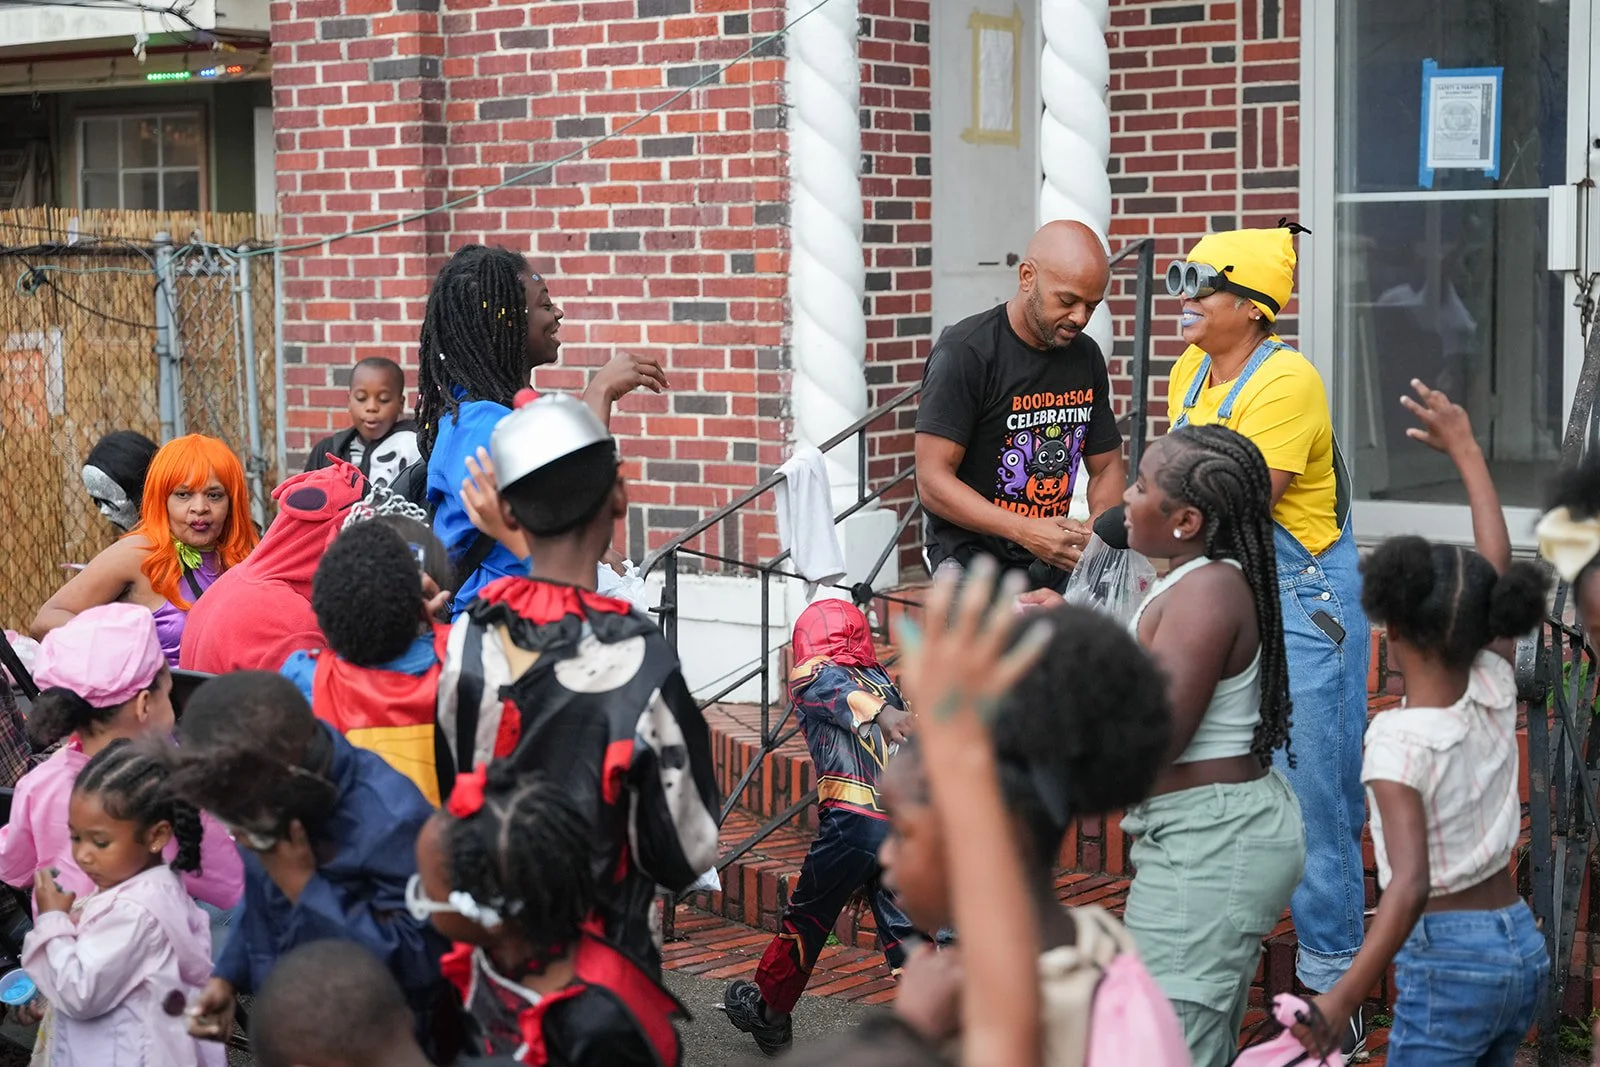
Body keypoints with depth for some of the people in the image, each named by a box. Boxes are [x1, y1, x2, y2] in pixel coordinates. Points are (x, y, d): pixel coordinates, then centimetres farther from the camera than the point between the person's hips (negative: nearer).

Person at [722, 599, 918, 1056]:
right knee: (907, 936, 7)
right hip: (907, 825, 4)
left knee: (804, 922, 15)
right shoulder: (883, 680, 23)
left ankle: (768, 1015, 33)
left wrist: (880, 713, -28)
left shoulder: (809, 677, 8)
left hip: (851, 821, -4)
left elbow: (842, 691, -12)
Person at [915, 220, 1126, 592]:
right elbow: (933, 481, -16)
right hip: (972, 556, -6)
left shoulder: (1086, 356, 9)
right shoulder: (964, 352, -11)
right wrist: (1026, 531, -27)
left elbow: (1107, 467, 17)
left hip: (1056, 560, 7)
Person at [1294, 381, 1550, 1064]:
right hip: (1523, 947, 7)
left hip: (1449, 960, -7)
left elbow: (1411, 884, -30)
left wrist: (1343, 999, -35)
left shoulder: (1400, 740, -19)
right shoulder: (1495, 692, -1)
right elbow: (1496, 567, 13)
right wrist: (1465, 451, 22)